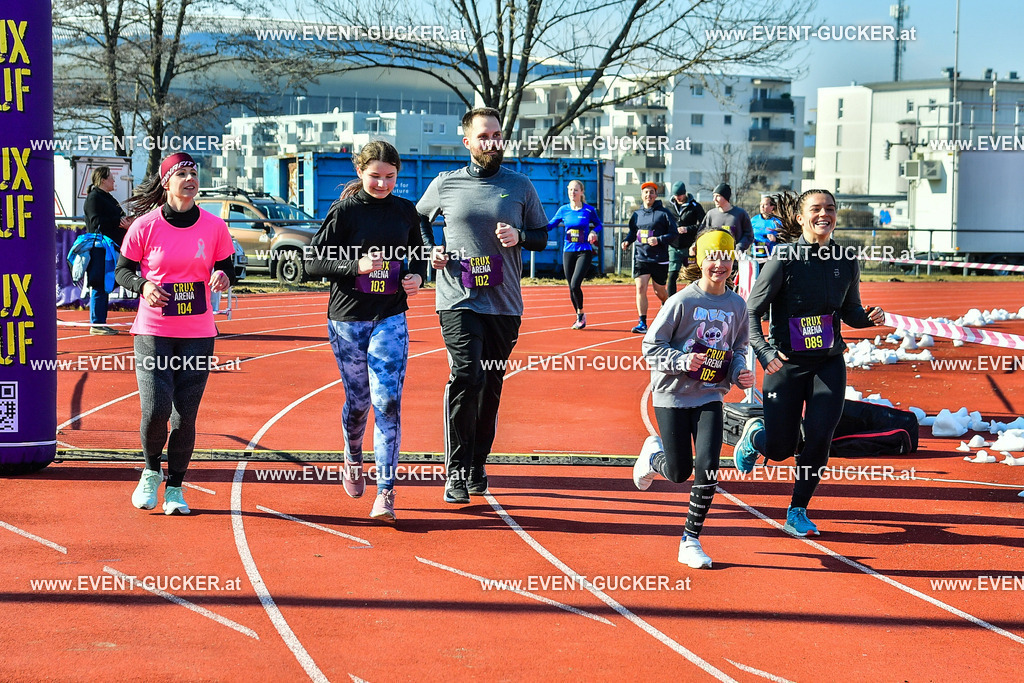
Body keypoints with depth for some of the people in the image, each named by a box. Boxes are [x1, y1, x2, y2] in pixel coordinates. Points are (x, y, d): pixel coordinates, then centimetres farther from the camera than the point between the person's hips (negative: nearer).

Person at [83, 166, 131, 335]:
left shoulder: (108, 198, 21)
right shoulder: (94, 197, -7)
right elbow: (96, 222, -18)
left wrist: (126, 222, 6)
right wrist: (119, 222, -19)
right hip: (100, 249, -10)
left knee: (105, 287, 10)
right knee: (100, 287, -9)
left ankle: (100, 323, 14)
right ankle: (96, 324, -6)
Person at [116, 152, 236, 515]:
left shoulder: (214, 226, 1)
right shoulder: (145, 225, -4)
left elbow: (226, 268, 12)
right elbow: (122, 270, 4)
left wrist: (222, 276, -12)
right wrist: (143, 285, -16)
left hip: (198, 335, 2)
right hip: (153, 332, -2)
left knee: (185, 415, 1)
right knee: (156, 409, -12)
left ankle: (175, 486, 18)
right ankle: (151, 471, 17)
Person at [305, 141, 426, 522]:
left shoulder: (405, 211, 6)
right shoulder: (345, 211, -4)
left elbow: (417, 255, 21)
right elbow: (313, 262, -6)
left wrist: (417, 277, -1)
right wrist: (357, 265, -20)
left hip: (391, 319, 1)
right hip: (348, 319, -1)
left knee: (388, 401, -12)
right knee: (358, 399, 11)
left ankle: (385, 491, -12)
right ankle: (353, 459, 43)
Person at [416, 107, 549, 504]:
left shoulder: (520, 186, 6)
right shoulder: (445, 184, 5)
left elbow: (541, 236, 13)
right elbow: (419, 219, 23)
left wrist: (519, 237, -8)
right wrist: (430, 251, 4)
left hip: (505, 306, 2)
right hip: (458, 300, -2)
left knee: (491, 387, 8)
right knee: (466, 377, -17)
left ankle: (477, 466, 24)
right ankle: (455, 474, -12)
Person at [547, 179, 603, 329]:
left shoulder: (589, 210, -3)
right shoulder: (563, 210, 4)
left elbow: (599, 225, 11)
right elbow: (550, 225, 8)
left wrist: (593, 231, -10)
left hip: (584, 252, -4)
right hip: (568, 251, 4)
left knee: (575, 284, -17)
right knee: (571, 287, 7)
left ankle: (581, 313, 4)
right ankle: (579, 317, 23)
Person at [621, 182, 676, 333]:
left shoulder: (663, 213, -4)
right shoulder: (637, 214, 9)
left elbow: (674, 234, -6)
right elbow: (633, 232, 21)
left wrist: (659, 240, -19)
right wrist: (627, 241, 1)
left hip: (660, 259, -3)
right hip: (641, 257, 3)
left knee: (660, 291, 9)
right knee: (640, 288, -11)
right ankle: (642, 323, -10)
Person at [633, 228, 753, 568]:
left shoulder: (737, 305, 2)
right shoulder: (682, 301, -12)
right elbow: (651, 346, -9)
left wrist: (740, 372, -5)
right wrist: (683, 361, -24)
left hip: (710, 397, 3)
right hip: (672, 396, -3)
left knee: (708, 468, -12)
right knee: (679, 472, 2)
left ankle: (691, 540, 2)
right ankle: (653, 454, 39)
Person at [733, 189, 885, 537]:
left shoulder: (846, 263, 2)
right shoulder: (784, 258, -10)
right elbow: (751, 311, -9)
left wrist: (870, 317, -7)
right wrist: (764, 353, -23)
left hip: (829, 364, 3)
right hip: (786, 364, -3)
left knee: (818, 439, -9)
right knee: (780, 449, 1)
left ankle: (797, 512, 11)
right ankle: (754, 433, 40)